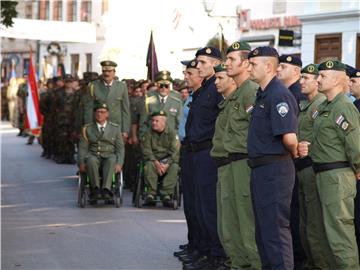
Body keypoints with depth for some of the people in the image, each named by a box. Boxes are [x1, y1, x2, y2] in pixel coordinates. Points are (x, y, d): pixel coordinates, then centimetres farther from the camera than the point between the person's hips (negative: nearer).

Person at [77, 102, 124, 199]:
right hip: (93, 156, 0)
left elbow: (120, 148, 6)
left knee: (112, 160, -36)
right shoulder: (87, 129, 13)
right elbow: (82, 148, 7)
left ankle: (106, 189, -45)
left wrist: (119, 163, -11)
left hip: (109, 156, 0)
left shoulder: (115, 128, 13)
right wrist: (81, 163, -10)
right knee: (91, 160, -36)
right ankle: (95, 189, -36)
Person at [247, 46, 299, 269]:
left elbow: (289, 137, -25)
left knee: (276, 228, -7)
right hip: (260, 169, 10)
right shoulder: (263, 94, 15)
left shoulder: (279, 95, -18)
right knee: (263, 228, 17)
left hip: (275, 169, -10)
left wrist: (294, 153, -8)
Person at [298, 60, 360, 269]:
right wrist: (309, 148, 5)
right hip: (324, 174, 11)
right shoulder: (326, 107, 16)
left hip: (338, 176, -10)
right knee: (325, 232, 17)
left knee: (339, 232, -9)